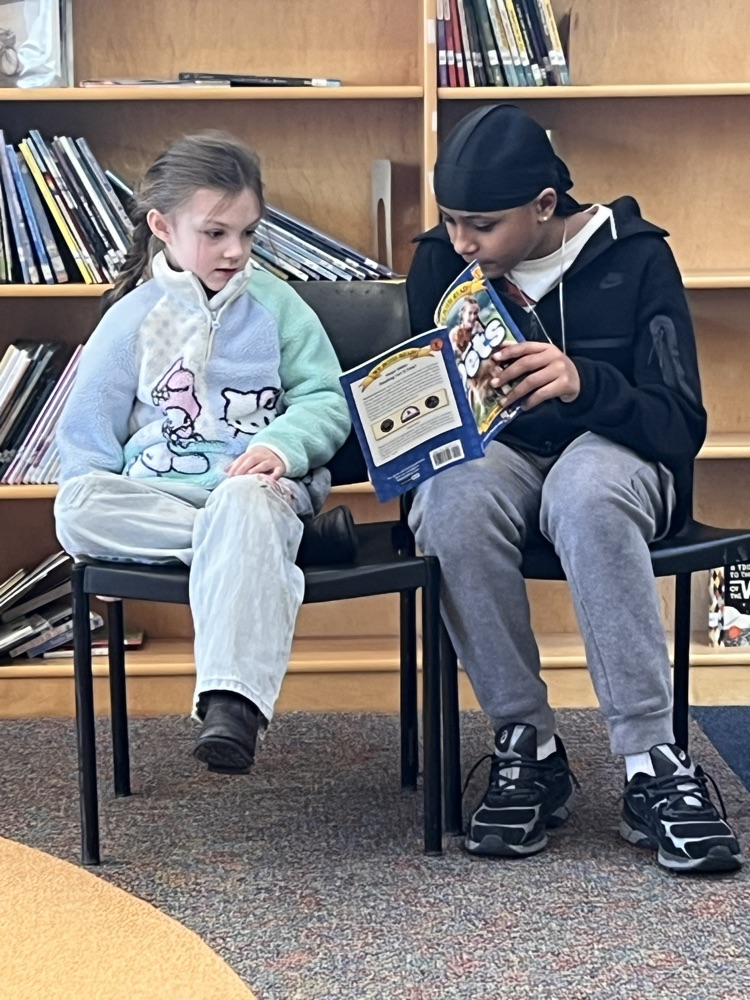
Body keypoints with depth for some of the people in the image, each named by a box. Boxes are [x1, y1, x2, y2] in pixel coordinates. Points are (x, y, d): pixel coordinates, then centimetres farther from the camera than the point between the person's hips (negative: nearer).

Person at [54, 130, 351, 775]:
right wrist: (100, 514, -5)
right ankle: (257, 550, -29)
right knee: (76, 509, -30)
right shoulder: (134, 317, 9)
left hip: (260, 486, -1)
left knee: (246, 506, -40)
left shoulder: (275, 304, 10)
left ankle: (232, 701, -52)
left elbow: (325, 401, 6)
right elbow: (88, 433, 11)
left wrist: (283, 444, -15)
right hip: (156, 495, 2)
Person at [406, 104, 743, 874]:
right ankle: (528, 748, -24)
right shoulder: (440, 261, 2)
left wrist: (584, 383, -32)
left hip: (612, 450, -2)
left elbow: (681, 427, -13)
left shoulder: (634, 258, -7)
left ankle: (655, 766, -37)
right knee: (455, 503, -36)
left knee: (585, 494, -40)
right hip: (491, 454, 2)